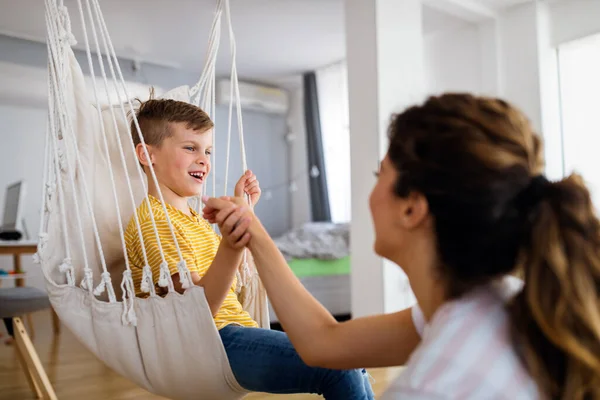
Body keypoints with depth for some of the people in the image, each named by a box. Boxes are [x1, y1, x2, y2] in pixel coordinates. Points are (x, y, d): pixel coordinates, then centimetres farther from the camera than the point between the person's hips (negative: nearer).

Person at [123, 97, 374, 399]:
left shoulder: (193, 217, 20)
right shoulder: (153, 221, -12)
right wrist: (230, 248, -39)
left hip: (239, 329, 10)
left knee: (351, 365, 3)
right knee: (338, 367, -22)